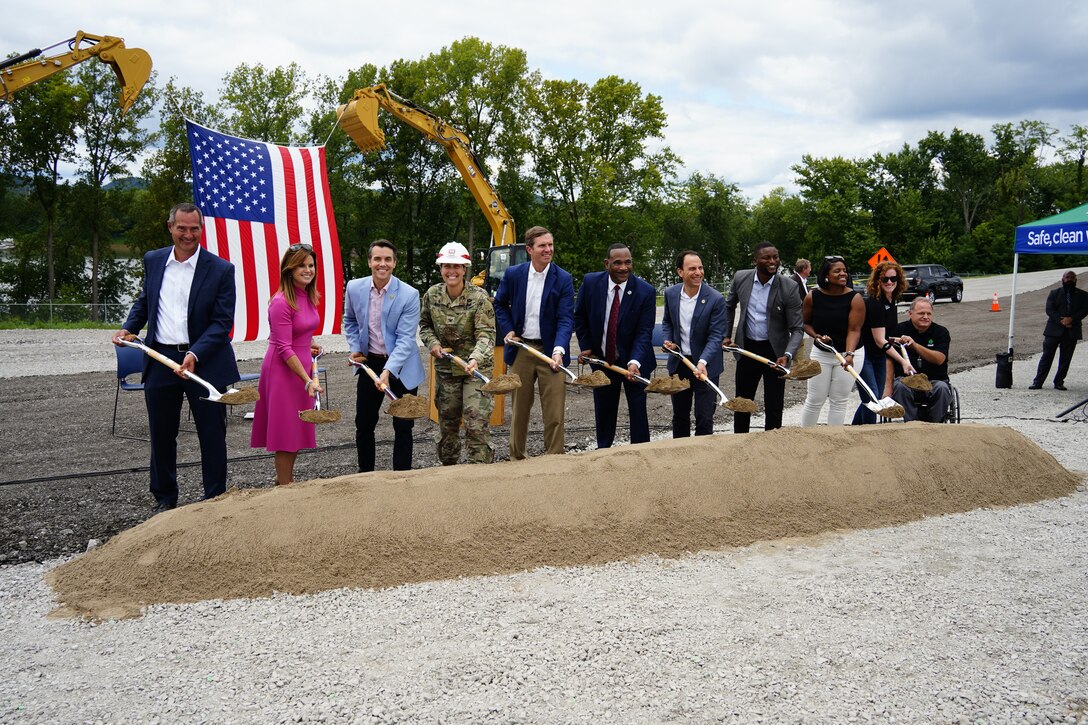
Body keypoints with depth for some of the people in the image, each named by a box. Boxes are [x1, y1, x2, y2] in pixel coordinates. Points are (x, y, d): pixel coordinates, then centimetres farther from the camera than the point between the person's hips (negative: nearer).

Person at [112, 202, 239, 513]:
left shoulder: (221, 270, -7)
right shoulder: (153, 260, 7)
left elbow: (222, 322, -10)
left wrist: (195, 355, -21)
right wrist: (128, 328, 4)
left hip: (204, 362, -3)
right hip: (160, 360, 4)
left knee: (212, 436, 5)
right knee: (161, 435, 14)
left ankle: (215, 500, 18)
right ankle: (164, 498, 29)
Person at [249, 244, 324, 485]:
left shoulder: (309, 297, 5)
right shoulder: (281, 302, -20)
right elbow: (284, 349, -22)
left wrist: (310, 346, 6)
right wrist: (308, 381, -26)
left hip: (303, 366, 8)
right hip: (283, 369, -8)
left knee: (299, 429, 17)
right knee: (286, 430, 0)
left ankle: (286, 479, 34)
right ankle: (284, 488, 12)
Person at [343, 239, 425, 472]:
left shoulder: (409, 295, -18)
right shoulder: (354, 288, -6)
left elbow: (405, 339, -21)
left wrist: (387, 371, -31)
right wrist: (355, 347, 1)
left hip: (401, 366, -3)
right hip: (369, 363, 4)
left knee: (403, 427, 3)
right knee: (364, 424, 13)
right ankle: (365, 474, 30)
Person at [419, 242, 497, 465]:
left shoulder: (479, 297, -15)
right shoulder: (431, 295, -2)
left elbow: (486, 334, -21)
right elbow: (424, 325, 14)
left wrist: (475, 359, -38)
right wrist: (432, 342, -6)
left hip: (476, 367, -4)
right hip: (445, 367, 4)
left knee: (476, 422, -11)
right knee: (447, 421, 14)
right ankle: (448, 466, 31)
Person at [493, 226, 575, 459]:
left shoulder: (563, 279, -6)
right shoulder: (513, 274, 0)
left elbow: (566, 319, -12)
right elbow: (500, 304, 17)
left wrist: (559, 350, -27)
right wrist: (509, 330, 2)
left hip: (551, 350, -2)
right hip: (520, 349, 2)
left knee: (554, 413, -2)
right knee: (519, 410, 12)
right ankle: (516, 458, 26)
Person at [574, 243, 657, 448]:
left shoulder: (645, 291, -17)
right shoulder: (591, 282, -10)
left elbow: (644, 332, -18)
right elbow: (580, 316, 6)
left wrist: (634, 362, -31)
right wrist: (586, 347, -1)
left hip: (634, 362, -2)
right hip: (601, 360, 3)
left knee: (638, 411, 2)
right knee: (603, 411, 14)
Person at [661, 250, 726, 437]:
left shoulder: (716, 299, -17)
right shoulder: (670, 293, -4)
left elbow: (716, 336, -18)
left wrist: (702, 362, -31)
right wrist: (668, 339, -5)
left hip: (705, 365, -4)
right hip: (678, 363, 4)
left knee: (704, 418, 0)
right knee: (679, 415, 17)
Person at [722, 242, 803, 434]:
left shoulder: (789, 287, -16)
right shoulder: (741, 278, -7)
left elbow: (796, 329, -14)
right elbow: (729, 306, 14)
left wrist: (787, 355, -29)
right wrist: (726, 335, 9)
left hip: (775, 351, -3)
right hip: (747, 347, 3)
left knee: (773, 406, 5)